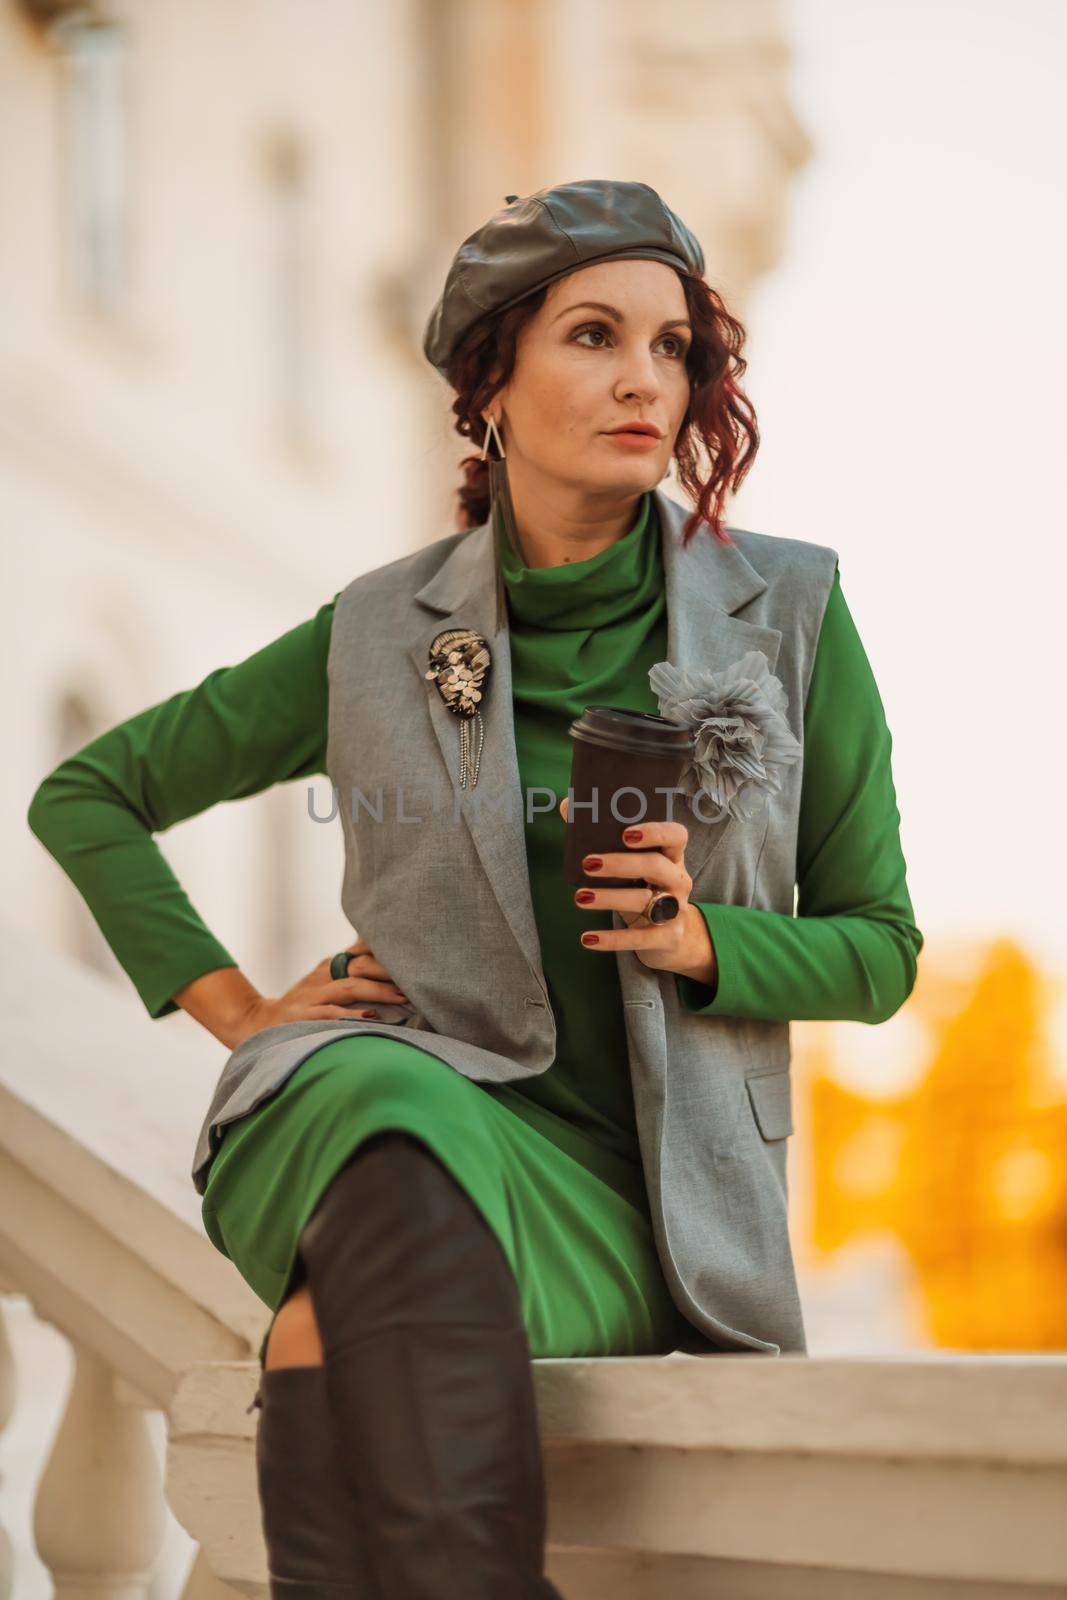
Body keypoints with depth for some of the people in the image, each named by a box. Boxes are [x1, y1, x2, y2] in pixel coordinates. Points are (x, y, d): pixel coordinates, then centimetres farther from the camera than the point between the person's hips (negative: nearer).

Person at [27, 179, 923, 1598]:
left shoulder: (787, 613, 5)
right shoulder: (381, 640, 6)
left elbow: (879, 949, 11)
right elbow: (84, 794, 17)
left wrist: (701, 940, -9)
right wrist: (236, 1009, 5)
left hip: (638, 1187, -1)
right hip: (414, 1102, 1)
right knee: (377, 1095, -39)